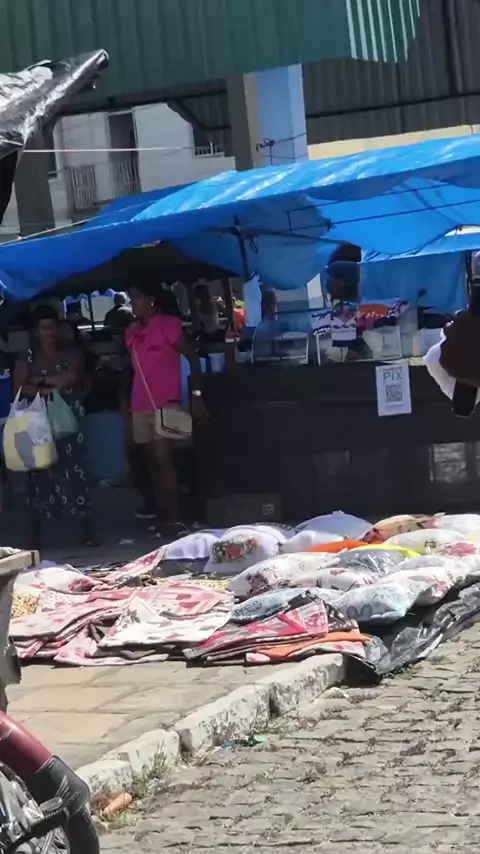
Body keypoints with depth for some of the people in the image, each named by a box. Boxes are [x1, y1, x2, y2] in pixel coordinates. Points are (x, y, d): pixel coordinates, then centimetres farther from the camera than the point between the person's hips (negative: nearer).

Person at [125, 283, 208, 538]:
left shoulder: (168, 325, -4)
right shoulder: (132, 332, 15)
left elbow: (193, 358, -4)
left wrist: (196, 395, -11)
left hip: (165, 403, -7)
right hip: (140, 405, 7)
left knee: (163, 460, -14)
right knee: (153, 462, 7)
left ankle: (175, 520, -14)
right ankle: (163, 516, 11)